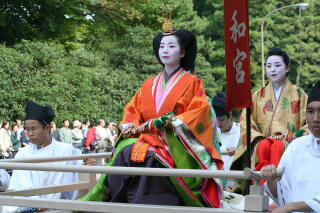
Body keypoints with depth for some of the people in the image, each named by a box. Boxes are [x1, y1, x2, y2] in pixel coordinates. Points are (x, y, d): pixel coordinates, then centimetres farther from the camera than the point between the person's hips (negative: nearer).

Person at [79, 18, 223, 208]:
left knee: (151, 160, -35)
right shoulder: (149, 85, 20)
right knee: (127, 155, -28)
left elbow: (199, 113, -6)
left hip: (174, 144, -4)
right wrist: (131, 127, -2)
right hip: (147, 140, 4)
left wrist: (171, 122, -15)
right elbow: (132, 109, 19)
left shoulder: (192, 83, 6)